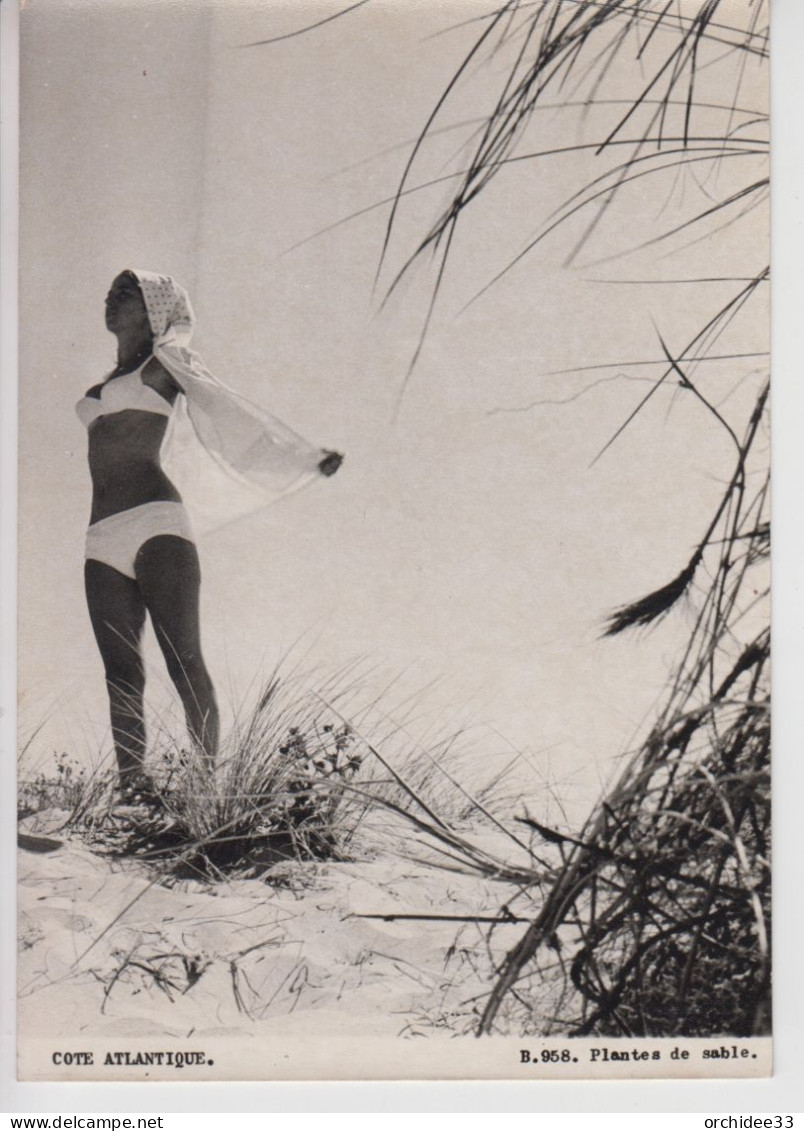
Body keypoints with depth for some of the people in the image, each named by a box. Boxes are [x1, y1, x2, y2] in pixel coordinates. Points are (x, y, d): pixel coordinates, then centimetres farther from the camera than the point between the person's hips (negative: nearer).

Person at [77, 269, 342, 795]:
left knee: (183, 659, -12)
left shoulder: (168, 361, 9)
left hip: (156, 520, -6)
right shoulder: (107, 381, 28)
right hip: (103, 538, 7)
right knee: (121, 672, -1)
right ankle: (134, 788, -2)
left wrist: (308, 456, -1)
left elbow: (235, 412, 4)